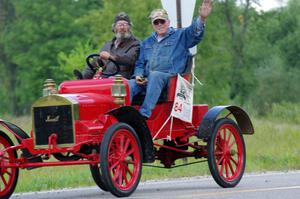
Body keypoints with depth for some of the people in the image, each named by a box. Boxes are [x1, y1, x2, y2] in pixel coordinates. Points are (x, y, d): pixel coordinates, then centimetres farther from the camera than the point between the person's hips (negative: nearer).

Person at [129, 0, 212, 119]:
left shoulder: (180, 36, 14)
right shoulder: (146, 43, 28)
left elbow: (195, 33, -5)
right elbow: (140, 63, 27)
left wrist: (201, 18, -27)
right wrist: (138, 75, 3)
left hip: (169, 78, -4)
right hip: (146, 80, 4)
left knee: (155, 76, -38)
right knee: (129, 86, -25)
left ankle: (144, 114, -46)